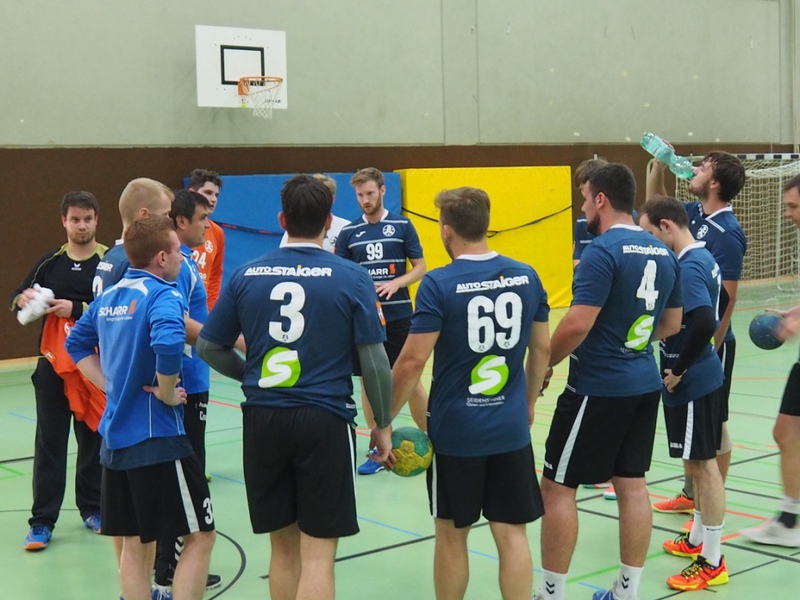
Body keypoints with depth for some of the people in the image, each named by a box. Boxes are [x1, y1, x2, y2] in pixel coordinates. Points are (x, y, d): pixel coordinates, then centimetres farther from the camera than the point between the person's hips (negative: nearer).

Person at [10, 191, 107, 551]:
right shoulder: (50, 263, 6)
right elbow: (18, 297, 12)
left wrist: (77, 309, -21)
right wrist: (22, 300, -11)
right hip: (53, 365, 2)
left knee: (93, 440, 10)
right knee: (49, 443, 2)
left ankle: (92, 508, 27)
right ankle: (42, 521, 7)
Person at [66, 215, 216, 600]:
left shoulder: (108, 296, 10)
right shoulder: (163, 295, -15)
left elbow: (77, 343, 22)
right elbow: (168, 345, -34)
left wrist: (111, 384, 15)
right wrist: (167, 393, -18)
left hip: (114, 434, 8)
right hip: (156, 436, -8)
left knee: (134, 543, 15)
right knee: (199, 536, 2)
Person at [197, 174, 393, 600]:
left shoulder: (246, 275, 2)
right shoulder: (351, 278, -5)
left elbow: (209, 347, 7)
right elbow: (374, 360, -6)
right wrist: (383, 425, 6)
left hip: (263, 420, 3)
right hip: (324, 420, -3)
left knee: (283, 545, 16)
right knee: (317, 555, 1)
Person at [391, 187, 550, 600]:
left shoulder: (438, 284, -13)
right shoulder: (527, 276, 1)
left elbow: (413, 360, -15)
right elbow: (542, 349, 9)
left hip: (455, 430, -3)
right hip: (510, 427, 3)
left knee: (452, 535, 12)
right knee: (512, 534, 9)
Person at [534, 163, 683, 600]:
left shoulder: (603, 252, -17)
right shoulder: (663, 253, 8)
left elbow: (576, 325, -22)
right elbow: (671, 324, 16)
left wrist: (543, 364, -8)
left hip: (598, 387, -8)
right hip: (644, 384, 8)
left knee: (557, 486, 2)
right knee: (632, 484, 13)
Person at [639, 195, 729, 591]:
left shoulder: (688, 267, -20)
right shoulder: (702, 257, 9)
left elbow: (705, 322, -33)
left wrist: (680, 368, -21)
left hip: (691, 381, -10)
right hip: (701, 376, 10)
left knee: (702, 464, -3)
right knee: (700, 463, 19)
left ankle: (711, 562, 5)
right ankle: (697, 539, 34)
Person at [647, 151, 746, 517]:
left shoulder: (726, 232, -19)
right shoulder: (695, 214, 5)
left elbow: (727, 298, -20)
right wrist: (659, 165, 9)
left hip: (710, 343, -8)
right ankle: (690, 494, 31)